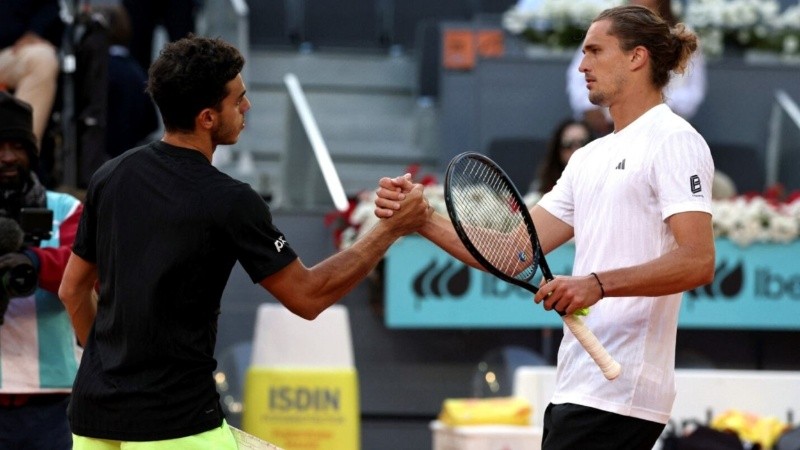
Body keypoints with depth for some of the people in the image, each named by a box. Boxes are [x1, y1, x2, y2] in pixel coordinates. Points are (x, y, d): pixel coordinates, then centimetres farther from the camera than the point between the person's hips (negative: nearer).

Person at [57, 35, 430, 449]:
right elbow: (308, 297, -7)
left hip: (92, 413, 7)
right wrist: (391, 229, -1)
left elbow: (73, 289, 14)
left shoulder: (109, 177, 5)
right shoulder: (229, 202, -13)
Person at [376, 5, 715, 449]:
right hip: (575, 391, 8)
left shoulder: (673, 139, -6)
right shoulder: (590, 157, 21)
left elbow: (697, 262, -18)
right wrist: (422, 218, 3)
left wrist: (598, 284, -28)